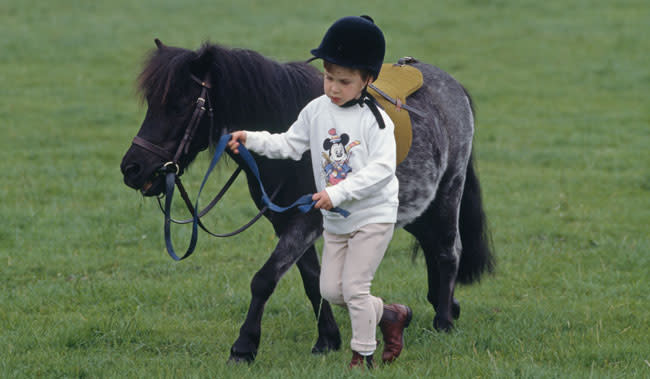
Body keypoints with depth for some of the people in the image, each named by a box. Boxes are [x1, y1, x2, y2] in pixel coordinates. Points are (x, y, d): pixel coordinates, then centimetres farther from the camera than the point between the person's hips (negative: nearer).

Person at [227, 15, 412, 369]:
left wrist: (338, 193, -35)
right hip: (335, 220, 7)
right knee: (330, 289, 8)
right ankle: (390, 315, 28)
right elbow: (290, 145, 9)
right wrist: (250, 139, -5)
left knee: (354, 287, -8)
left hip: (373, 215, -7)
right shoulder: (316, 111, 0)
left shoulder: (374, 120, -18)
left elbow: (381, 168, -27)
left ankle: (363, 355, 9)